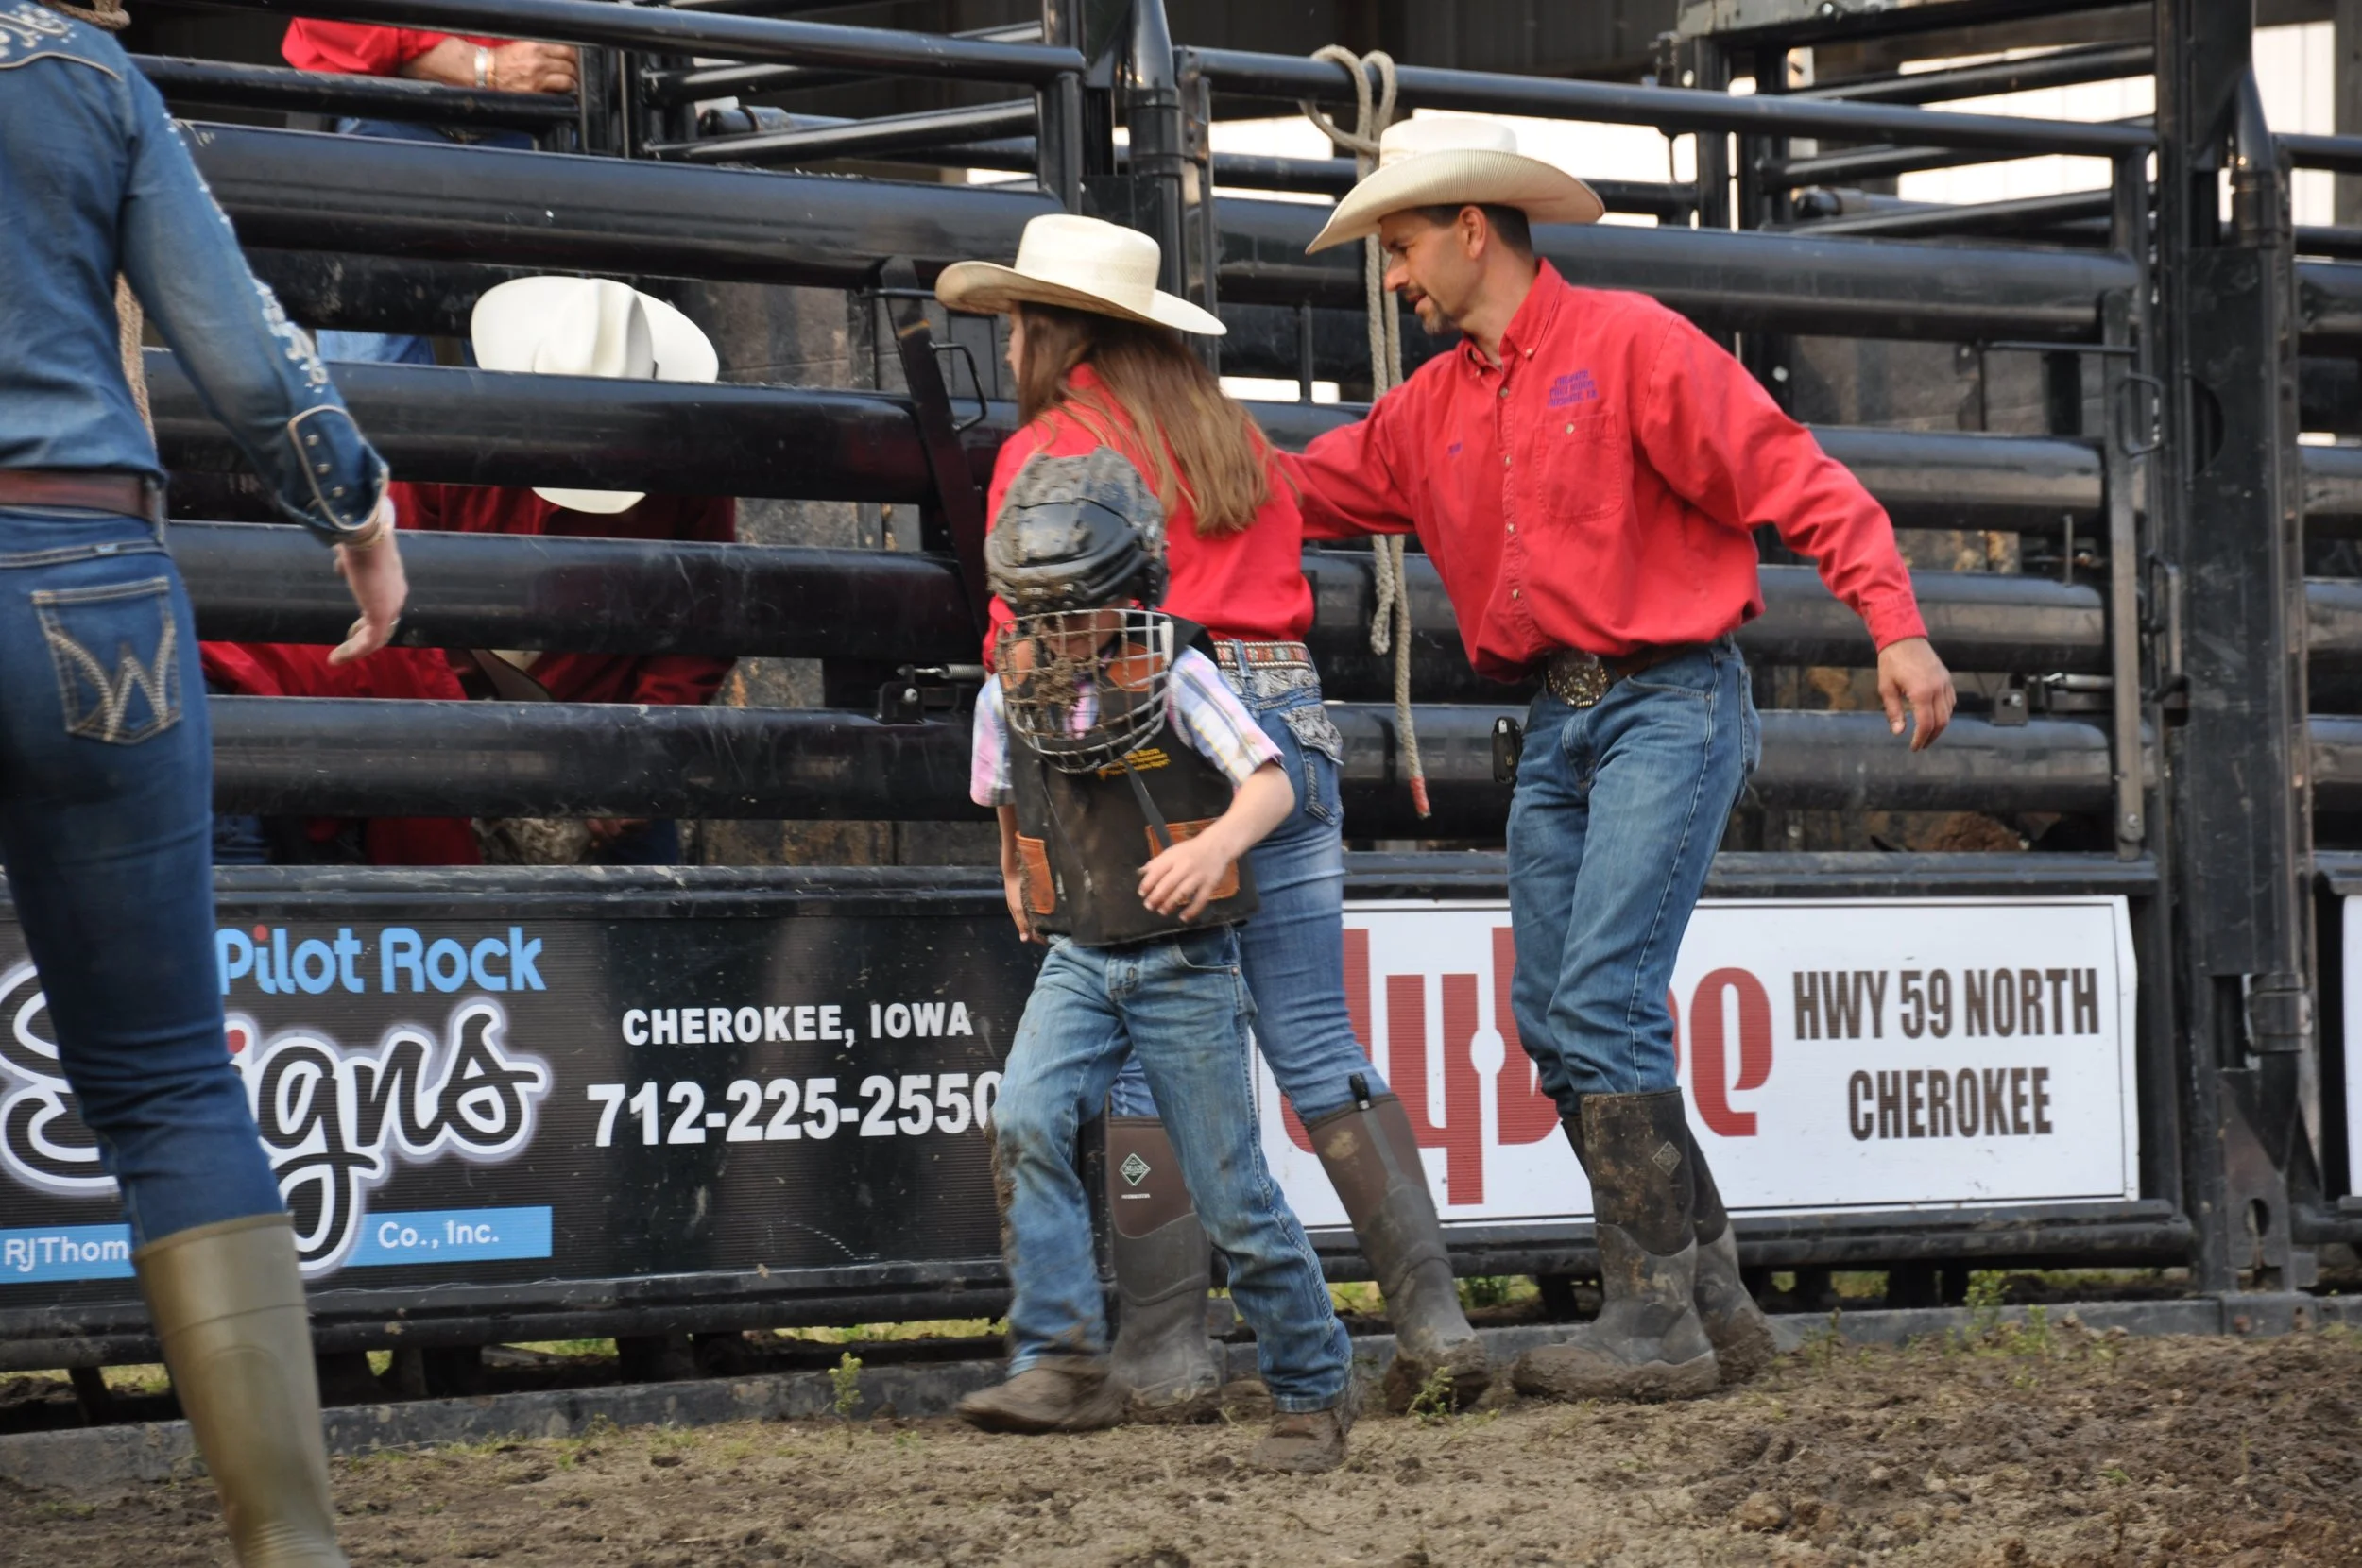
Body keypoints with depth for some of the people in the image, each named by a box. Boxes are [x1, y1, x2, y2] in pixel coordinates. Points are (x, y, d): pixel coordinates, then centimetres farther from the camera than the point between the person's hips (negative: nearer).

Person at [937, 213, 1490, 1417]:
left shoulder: (1047, 451, 0)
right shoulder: (1238, 439, 19)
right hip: (1291, 725, 6)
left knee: (1140, 1060, -2)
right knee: (1321, 1052, 7)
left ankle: (1164, 1355, -4)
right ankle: (1434, 1320, 0)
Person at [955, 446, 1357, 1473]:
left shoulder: (1175, 677, -12)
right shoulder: (1008, 701, 1)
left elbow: (1271, 784, -22)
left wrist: (1216, 843, -39)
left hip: (1186, 969, -4)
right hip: (1076, 964, 4)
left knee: (1232, 1196, 0)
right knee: (1024, 1127, -23)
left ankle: (1313, 1389, 17)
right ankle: (1064, 1367, -23)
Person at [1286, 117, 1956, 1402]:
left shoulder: (1629, 344, -7)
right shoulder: (1430, 411, 15)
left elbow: (1795, 480, -11)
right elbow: (1297, 492, 22)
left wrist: (1895, 625, -20)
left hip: (1670, 700, -8)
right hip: (1556, 727, 8)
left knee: (1603, 1002, -17)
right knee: (1554, 1022, 5)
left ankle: (1656, 1318, -14)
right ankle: (1710, 1295, 11)